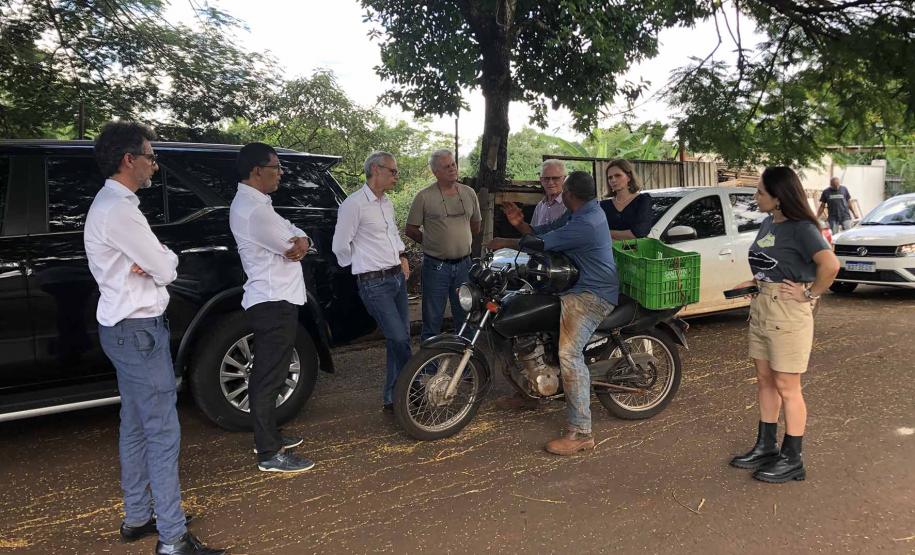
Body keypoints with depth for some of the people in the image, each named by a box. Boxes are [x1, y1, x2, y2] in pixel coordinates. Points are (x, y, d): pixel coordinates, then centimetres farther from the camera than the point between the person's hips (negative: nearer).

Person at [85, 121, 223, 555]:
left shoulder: (113, 204, 14)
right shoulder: (118, 210, -19)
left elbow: (160, 262, 11)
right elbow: (166, 270, -17)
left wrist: (149, 262, -9)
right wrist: (158, 262, 2)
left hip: (127, 328, 11)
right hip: (139, 331, -11)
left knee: (135, 427, 16)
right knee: (163, 433, -7)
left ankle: (137, 517, 28)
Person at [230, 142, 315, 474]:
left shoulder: (250, 203, 15)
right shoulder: (255, 210, -20)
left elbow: (291, 233, 12)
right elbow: (291, 248, -17)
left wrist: (301, 240, -10)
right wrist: (298, 242, 4)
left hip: (271, 301, 11)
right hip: (274, 303, -11)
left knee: (267, 374, 19)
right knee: (269, 378, -6)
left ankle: (268, 437, 32)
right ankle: (270, 455, 1)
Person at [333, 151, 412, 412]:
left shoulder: (387, 203, 14)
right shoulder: (354, 204, -13)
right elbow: (340, 246, -10)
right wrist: (364, 265, 3)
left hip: (397, 277, 9)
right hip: (374, 283, -8)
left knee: (401, 338, 9)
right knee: (399, 339, -12)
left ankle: (393, 399, 18)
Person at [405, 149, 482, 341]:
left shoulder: (469, 193, 6)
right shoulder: (424, 197, -7)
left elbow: (475, 226, 18)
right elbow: (410, 230, -2)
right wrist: (432, 243, 4)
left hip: (463, 264, 4)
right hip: (436, 266, -4)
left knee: (465, 316, 14)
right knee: (432, 317, 5)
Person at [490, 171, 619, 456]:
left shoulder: (586, 223, -22)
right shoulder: (581, 212, 12)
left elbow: (543, 243, -21)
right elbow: (546, 230, 15)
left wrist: (505, 243, -8)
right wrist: (521, 224, -2)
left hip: (592, 296, -12)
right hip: (576, 288, 12)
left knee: (570, 355, -22)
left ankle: (581, 433, -18)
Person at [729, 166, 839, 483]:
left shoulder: (801, 228, -16)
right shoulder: (767, 223, 8)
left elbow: (830, 264, -30)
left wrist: (810, 294, -20)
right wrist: (754, 283, 7)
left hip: (788, 313, -8)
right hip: (761, 308, 8)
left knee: (787, 387, 2)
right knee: (765, 380, 15)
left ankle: (792, 461, 15)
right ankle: (765, 447, 29)